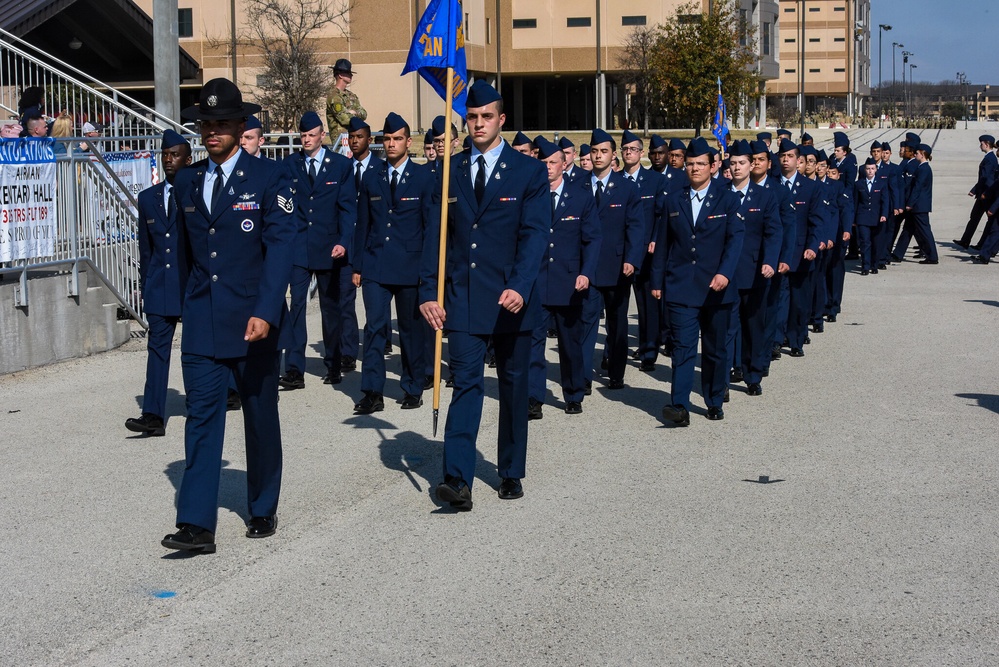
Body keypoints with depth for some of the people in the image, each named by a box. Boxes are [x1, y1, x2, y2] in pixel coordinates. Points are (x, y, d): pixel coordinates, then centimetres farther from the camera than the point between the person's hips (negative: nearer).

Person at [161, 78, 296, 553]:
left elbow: (280, 248, -13)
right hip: (201, 323, 3)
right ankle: (197, 524, -7)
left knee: (261, 418, 10)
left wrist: (266, 312, -24)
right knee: (201, 417, -5)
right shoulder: (186, 182, 9)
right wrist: (194, 304, 14)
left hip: (253, 321, -3)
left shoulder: (269, 178, -5)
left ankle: (263, 510, 25)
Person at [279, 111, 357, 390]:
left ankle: (333, 365, 21)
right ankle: (294, 370, -8)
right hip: (298, 246, 0)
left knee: (332, 308, 9)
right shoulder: (290, 164, 6)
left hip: (329, 247, 0)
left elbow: (348, 207, -2)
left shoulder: (341, 165, 2)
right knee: (296, 304, -8)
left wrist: (344, 242, -12)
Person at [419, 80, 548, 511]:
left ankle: (511, 472, 23)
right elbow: (436, 235, 6)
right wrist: (428, 291, -4)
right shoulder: (449, 172, 7)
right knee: (466, 384, -8)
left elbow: (535, 234, -10)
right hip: (462, 297, 1)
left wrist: (519, 287, -24)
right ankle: (458, 480, -14)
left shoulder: (529, 172, 0)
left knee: (514, 386, 10)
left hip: (512, 299, -1)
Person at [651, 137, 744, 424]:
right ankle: (680, 406, -14)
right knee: (683, 347, -8)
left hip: (717, 288, -1)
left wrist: (725, 273, -24)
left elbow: (735, 238, -9)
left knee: (715, 349, 10)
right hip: (681, 287, 1)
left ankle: (714, 403, 24)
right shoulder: (674, 201, 9)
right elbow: (663, 244, 12)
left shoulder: (727, 200, 1)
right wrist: (657, 281, 9)